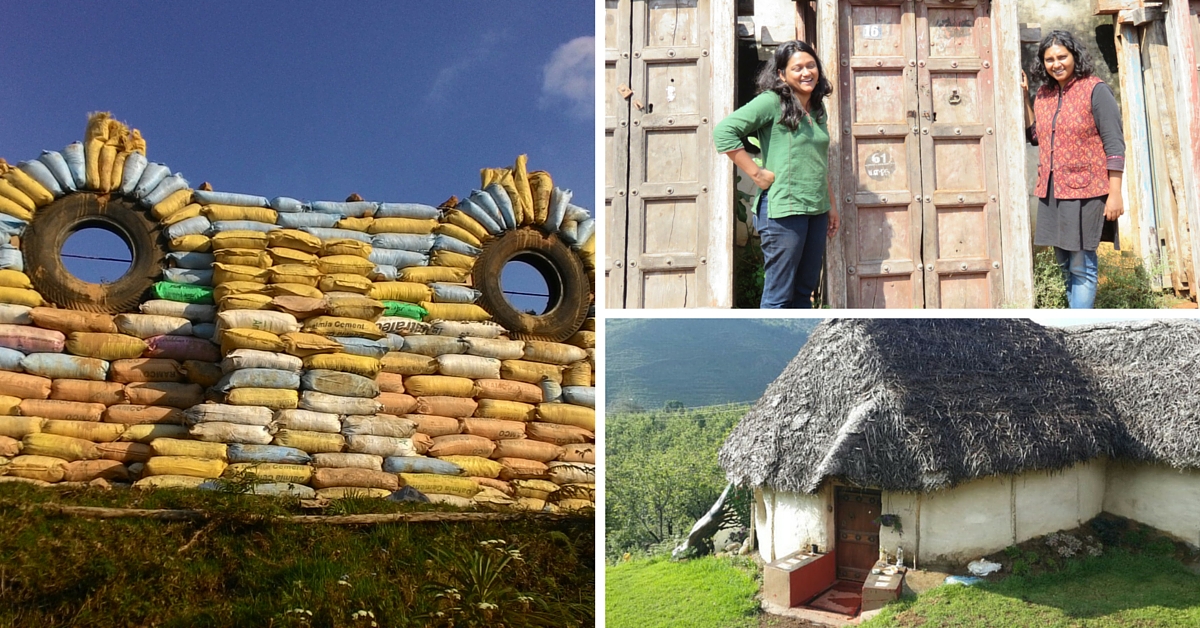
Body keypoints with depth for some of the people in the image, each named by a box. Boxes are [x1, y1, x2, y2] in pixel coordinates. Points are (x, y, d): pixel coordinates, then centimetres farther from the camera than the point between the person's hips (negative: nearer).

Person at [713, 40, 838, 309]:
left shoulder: (817, 110, 15)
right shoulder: (771, 101, -8)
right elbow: (724, 131, -17)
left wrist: (830, 205, 22)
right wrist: (756, 173, -16)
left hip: (816, 211, 8)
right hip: (782, 209, -8)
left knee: (804, 292, 14)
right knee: (779, 295, -3)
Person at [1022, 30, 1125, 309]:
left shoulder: (1094, 90, -7)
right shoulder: (1043, 94, 10)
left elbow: (1114, 144, -9)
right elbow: (1035, 136, 16)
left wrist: (1115, 194, -15)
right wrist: (1023, 97, 8)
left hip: (1085, 192, -7)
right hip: (1052, 192, 7)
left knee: (1081, 267, -5)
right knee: (1065, 266, 12)